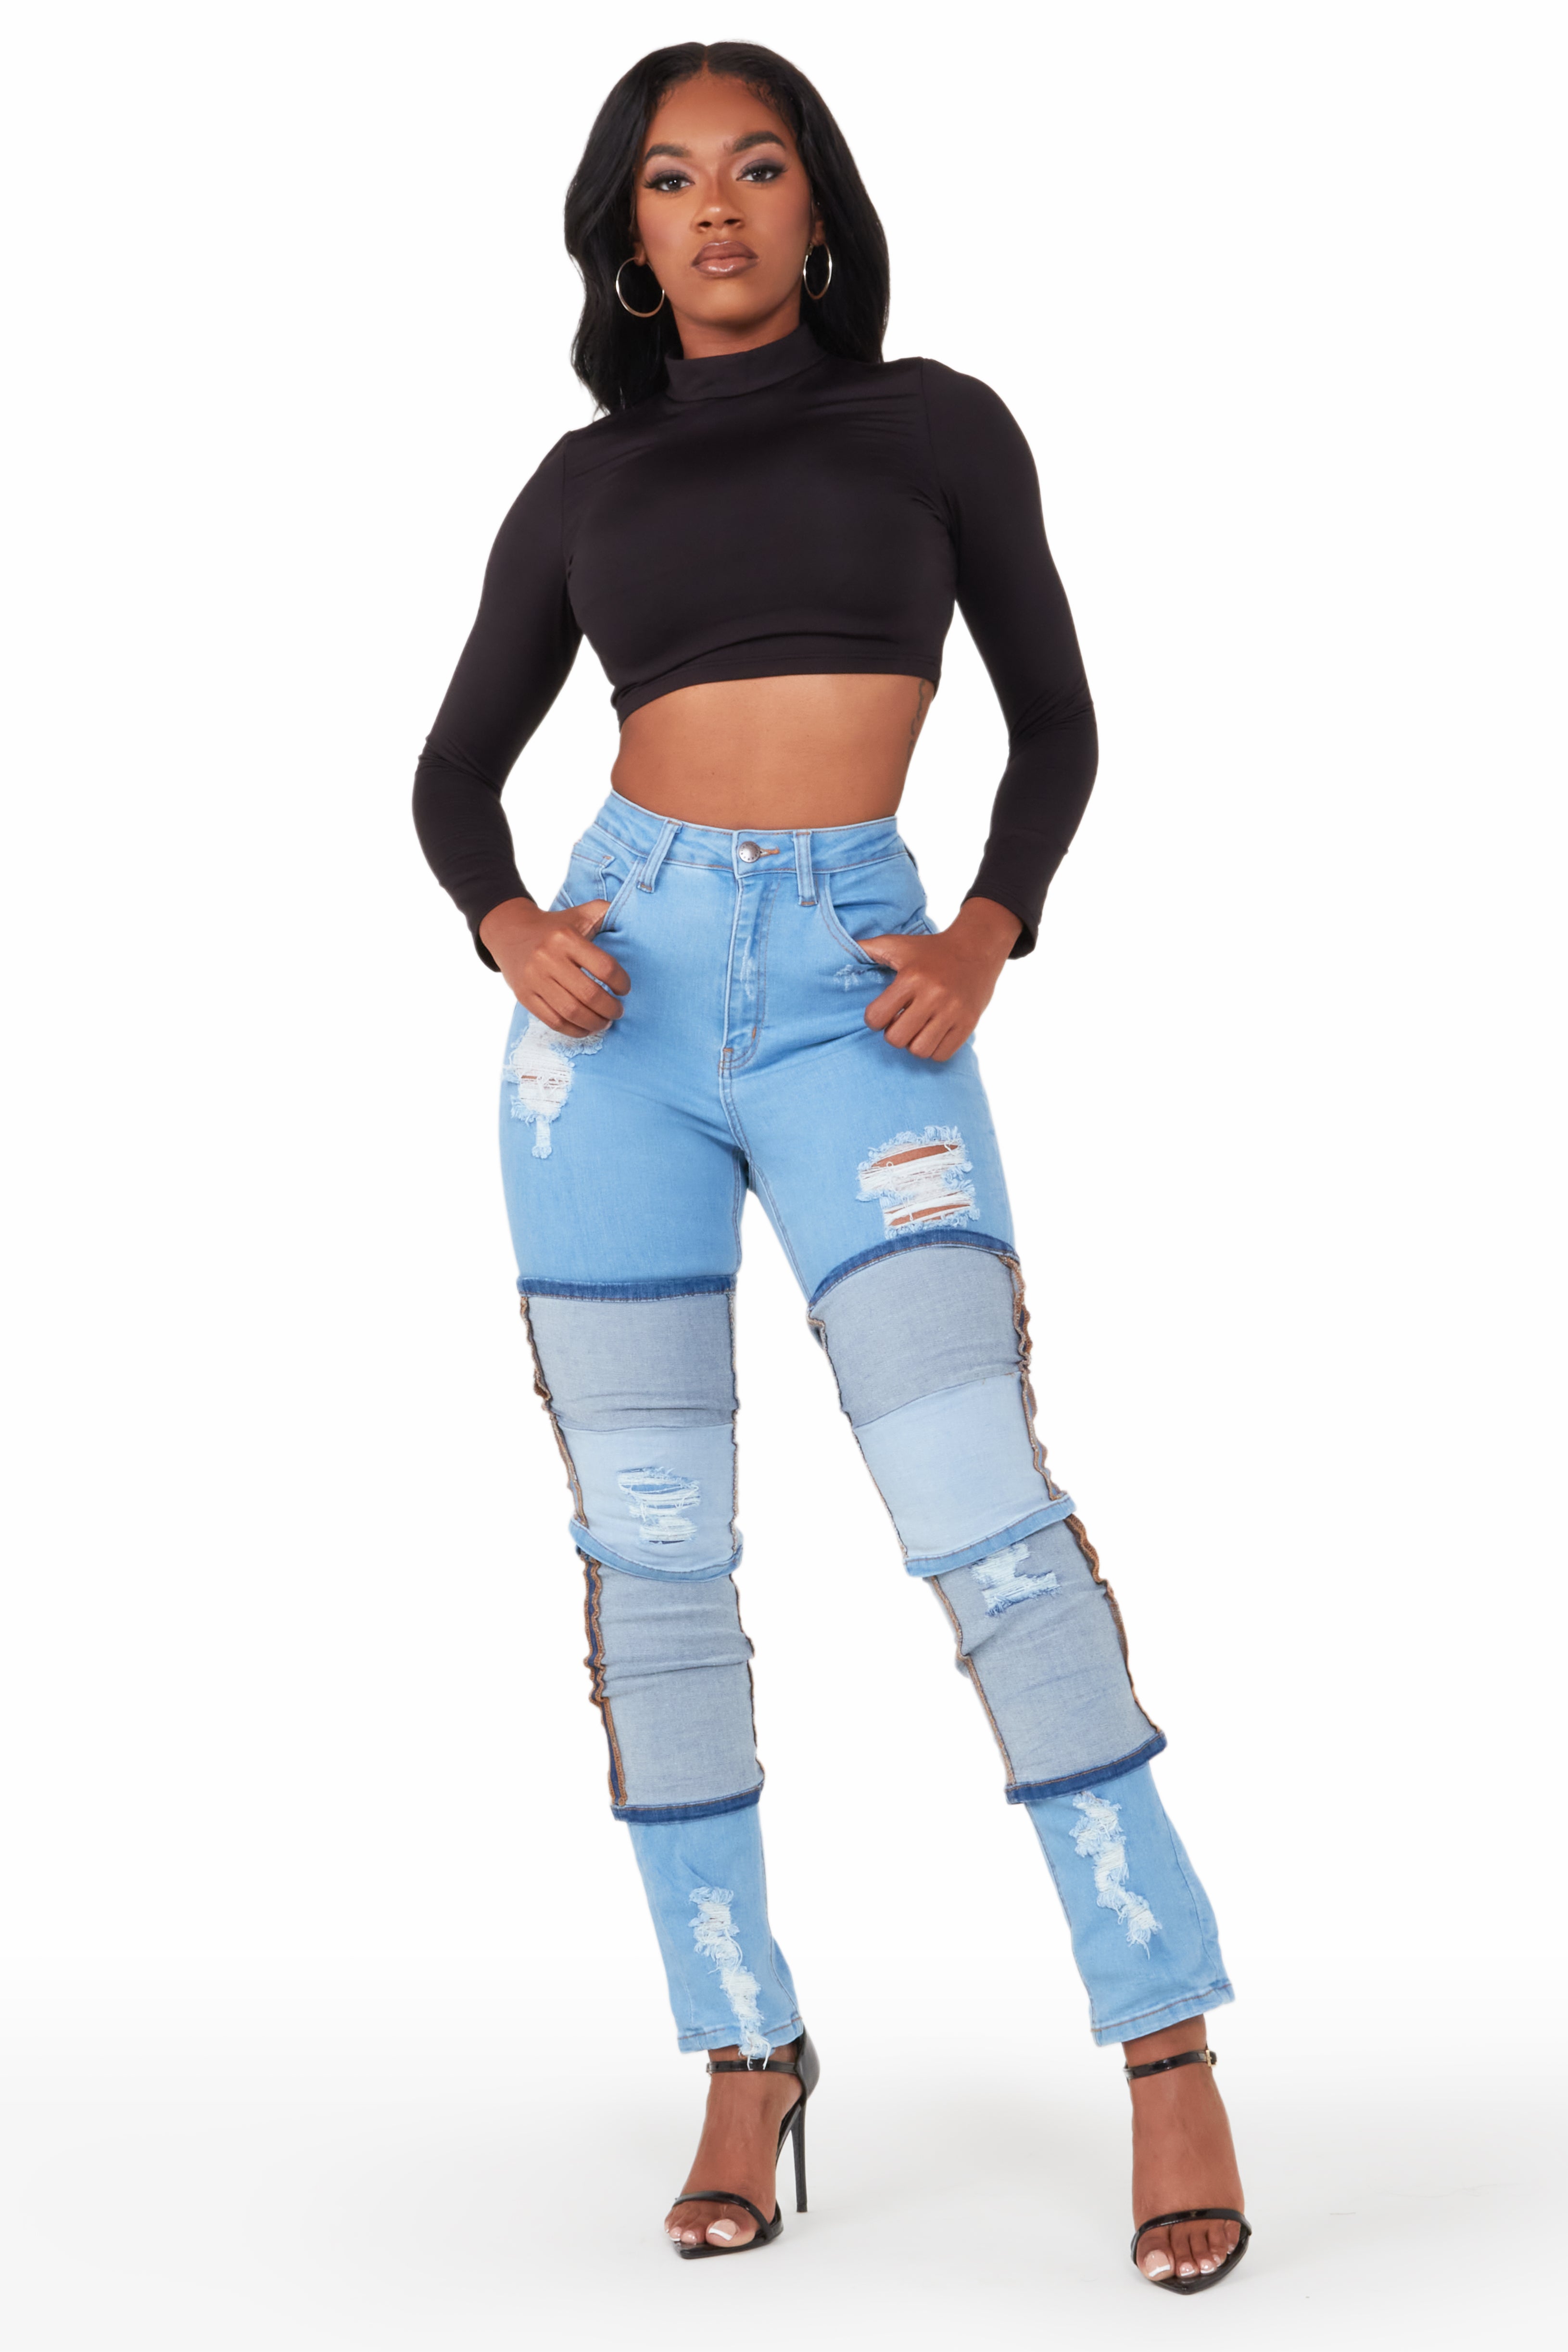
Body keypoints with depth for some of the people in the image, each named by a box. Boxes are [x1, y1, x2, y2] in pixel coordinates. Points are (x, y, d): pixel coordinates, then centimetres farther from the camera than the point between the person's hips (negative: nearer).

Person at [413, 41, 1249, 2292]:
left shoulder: (936, 420, 10)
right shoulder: (582, 479, 13)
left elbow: (1053, 718, 13)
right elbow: (456, 772, 18)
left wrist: (990, 940, -5)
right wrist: (508, 928, -4)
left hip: (850, 999, -2)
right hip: (624, 993, 2)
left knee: (983, 1515, -15)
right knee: (651, 1554, 1)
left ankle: (1166, 2045, -7)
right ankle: (749, 2058, 13)